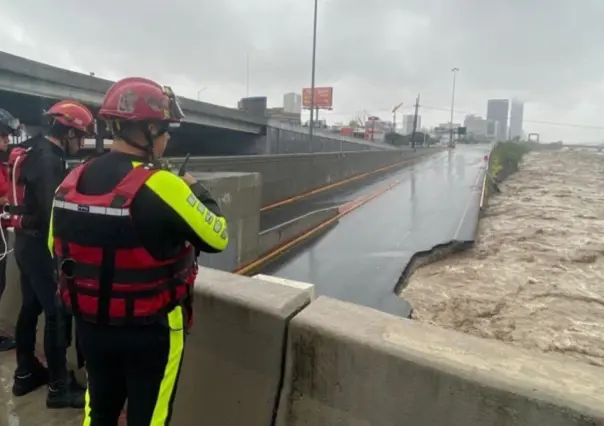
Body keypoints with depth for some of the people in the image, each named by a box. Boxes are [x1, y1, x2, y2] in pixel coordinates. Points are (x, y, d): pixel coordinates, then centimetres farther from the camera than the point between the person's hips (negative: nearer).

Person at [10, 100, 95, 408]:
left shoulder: (33, 152, 10)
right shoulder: (48, 160, -21)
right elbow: (53, 212, -24)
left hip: (26, 241, 10)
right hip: (41, 245, -10)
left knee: (31, 308, 18)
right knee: (57, 313, -3)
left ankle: (25, 373, 32)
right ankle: (59, 388, 7)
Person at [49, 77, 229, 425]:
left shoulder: (73, 180, -4)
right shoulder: (160, 185, -25)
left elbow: (57, 248, 8)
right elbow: (217, 238, -15)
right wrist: (197, 191, -1)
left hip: (90, 325, 6)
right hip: (150, 331, -6)